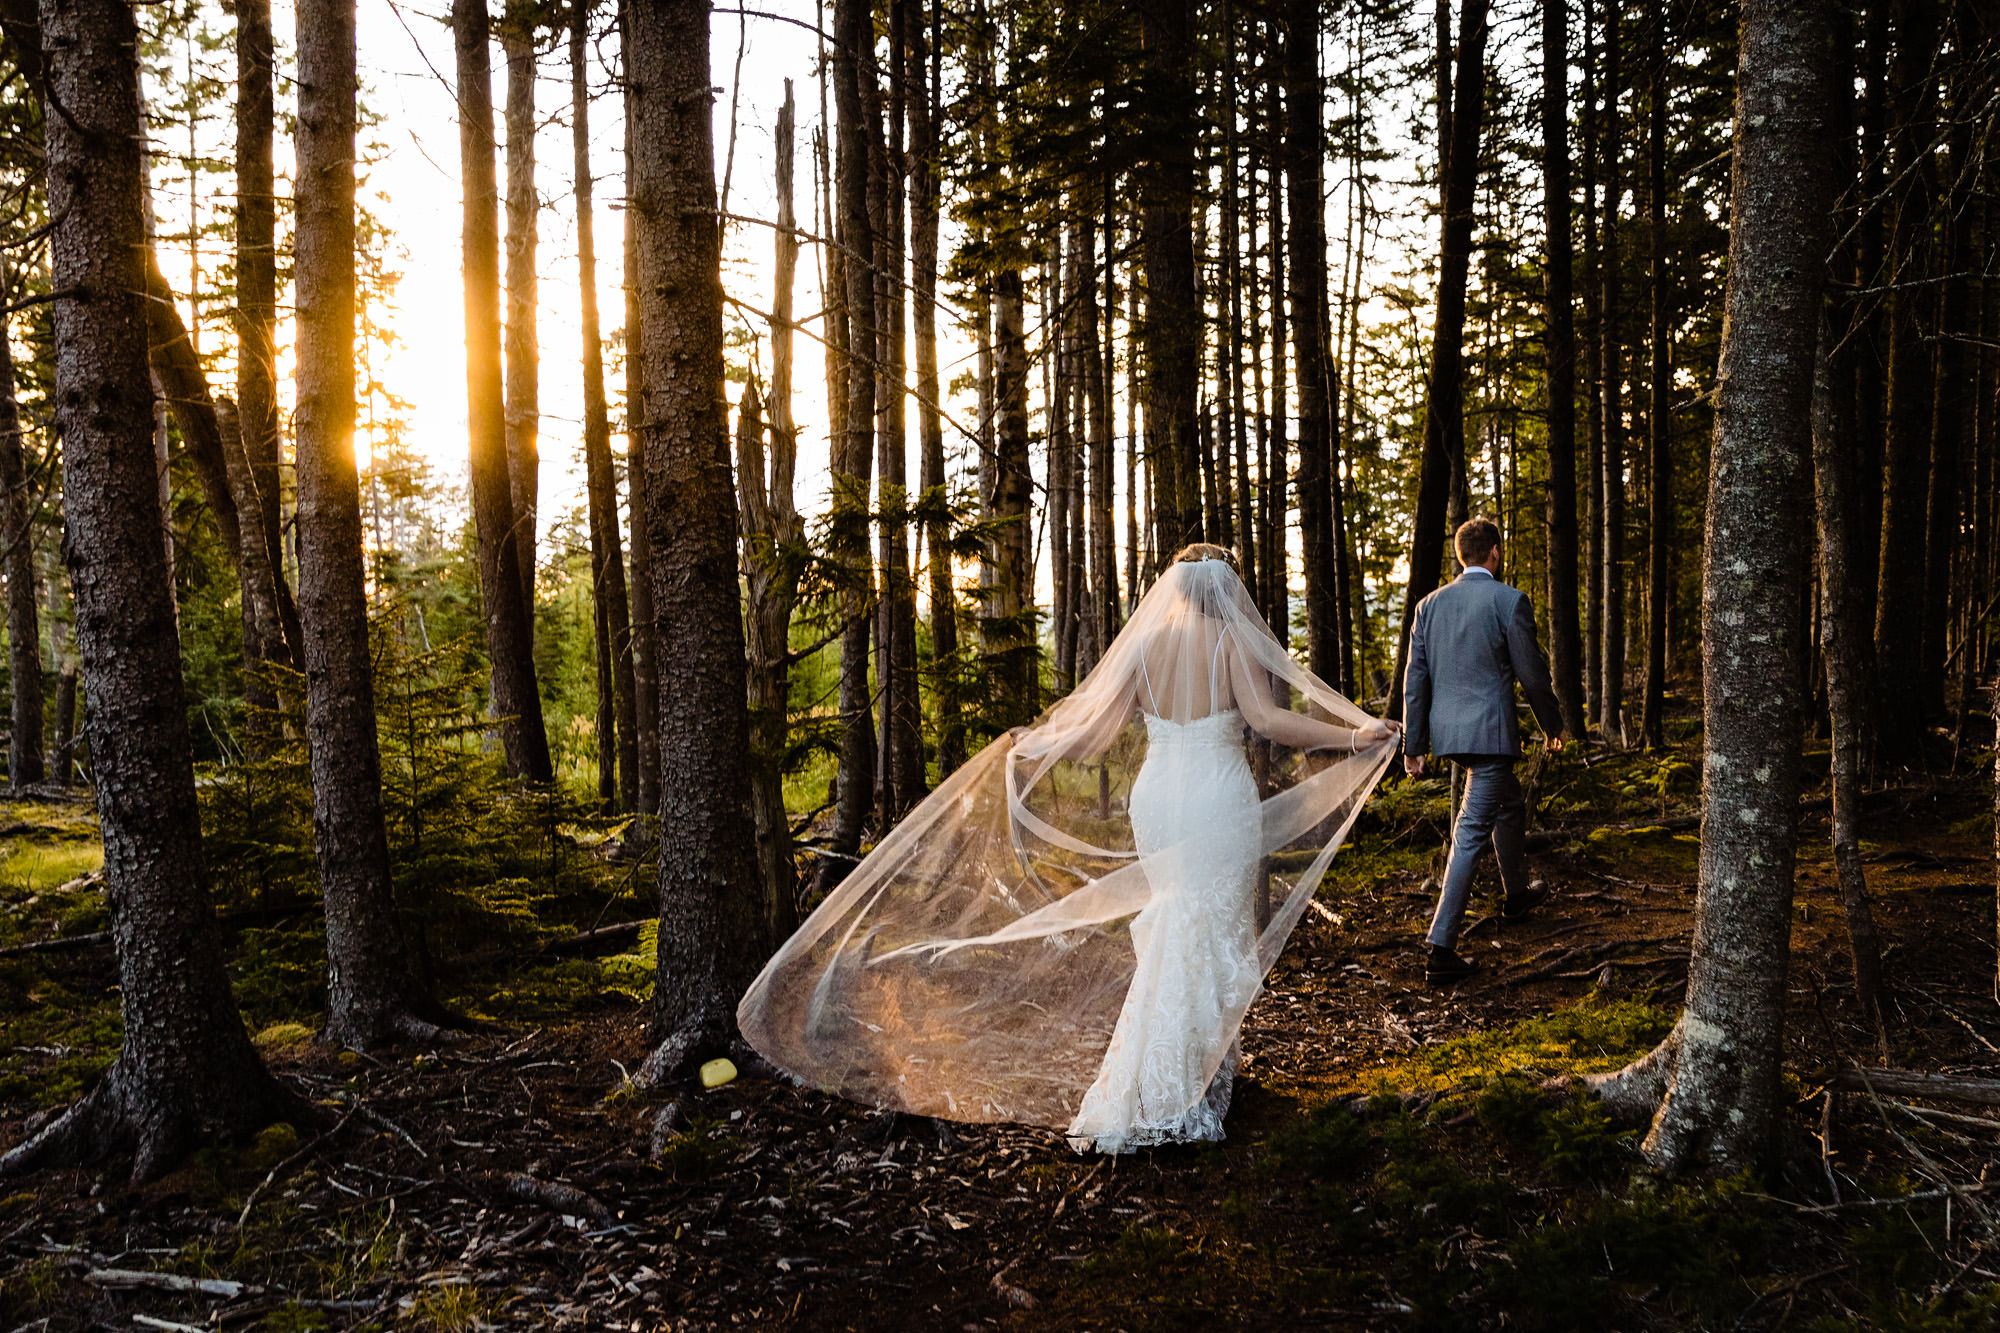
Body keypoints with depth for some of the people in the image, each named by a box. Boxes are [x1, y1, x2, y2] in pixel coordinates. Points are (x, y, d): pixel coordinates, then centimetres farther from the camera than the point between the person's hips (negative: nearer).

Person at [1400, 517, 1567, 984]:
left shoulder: (1430, 605, 6)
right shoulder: (1510, 601, -9)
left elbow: (1415, 679, 5)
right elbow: (1531, 674, -7)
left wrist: (1414, 745, 9)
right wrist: (1553, 725, 9)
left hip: (1446, 731, 7)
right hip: (1489, 731, -7)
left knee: (1510, 805, 29)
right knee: (1471, 833, -6)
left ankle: (1516, 893, 48)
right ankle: (1440, 946, -9)